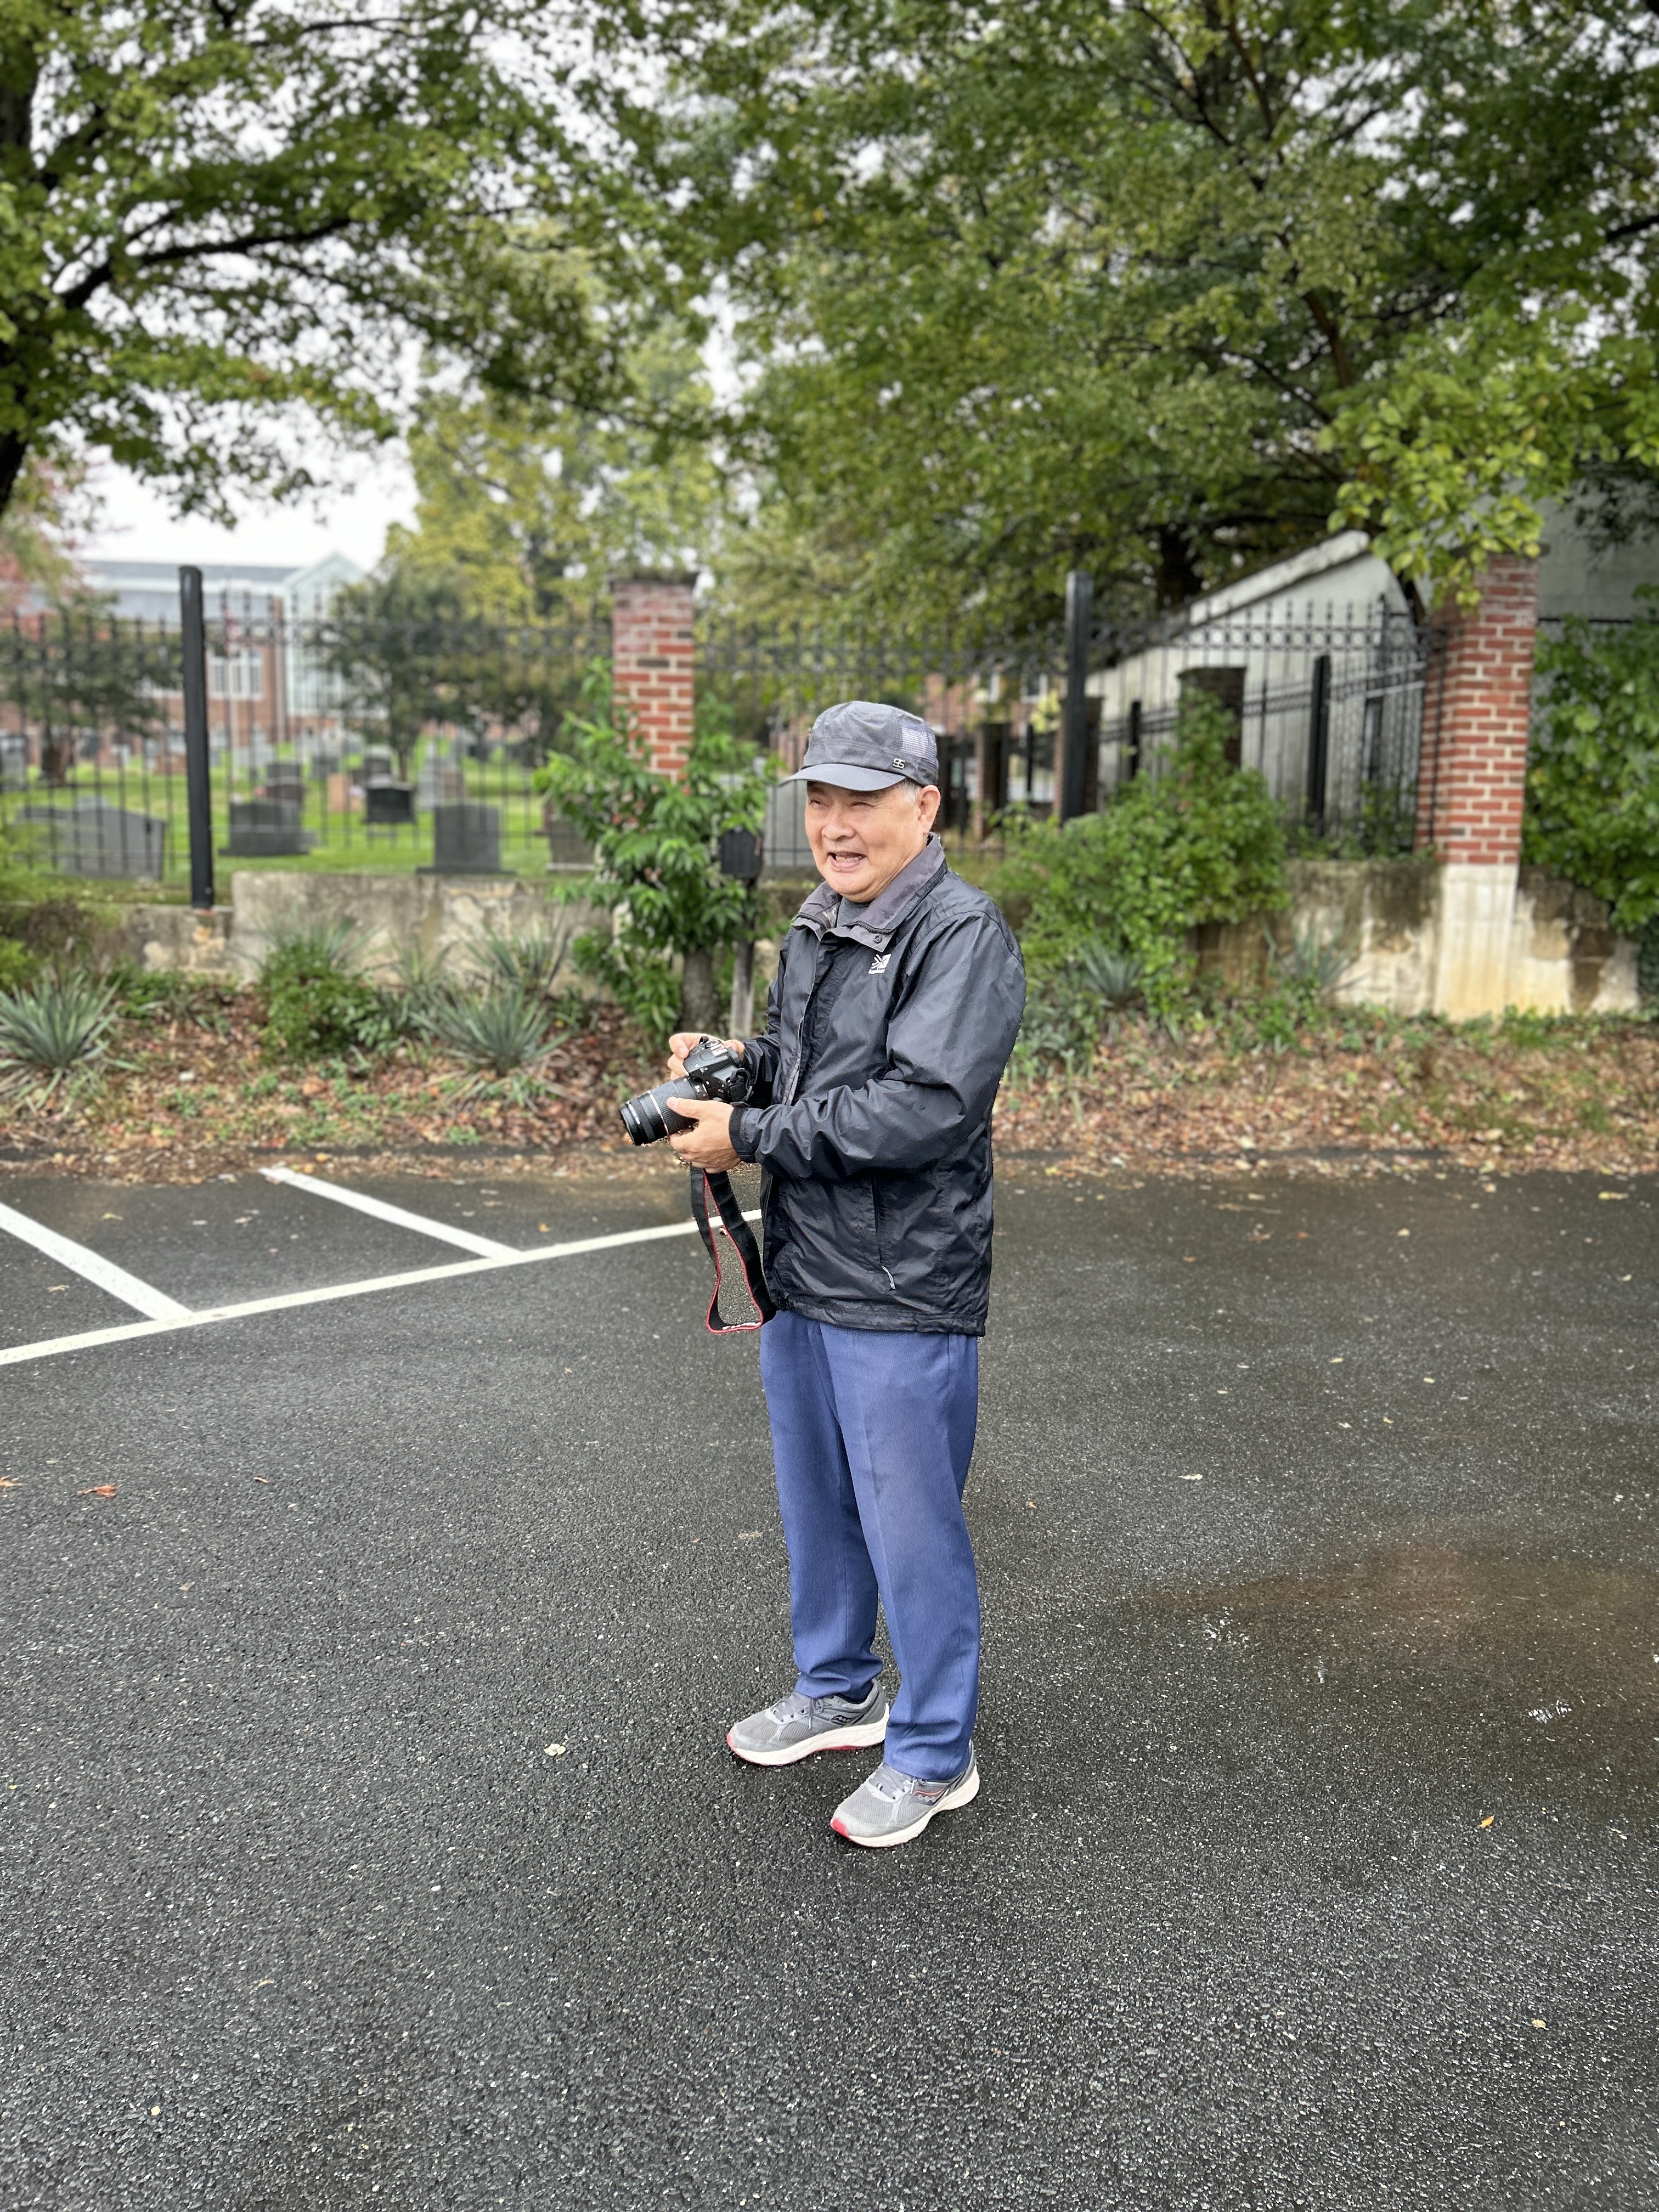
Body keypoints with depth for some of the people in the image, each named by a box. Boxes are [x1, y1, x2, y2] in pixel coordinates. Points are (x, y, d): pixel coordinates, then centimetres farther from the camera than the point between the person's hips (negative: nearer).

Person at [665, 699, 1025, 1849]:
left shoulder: (964, 935, -17)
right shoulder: (813, 932, 11)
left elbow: (923, 1107, -28)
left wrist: (750, 1136, -22)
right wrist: (735, 1062, 2)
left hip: (903, 1300, -9)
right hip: (800, 1279, 9)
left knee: (910, 1527, 5)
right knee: (817, 1505, 22)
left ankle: (935, 1754, 24)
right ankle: (839, 1690, 44)